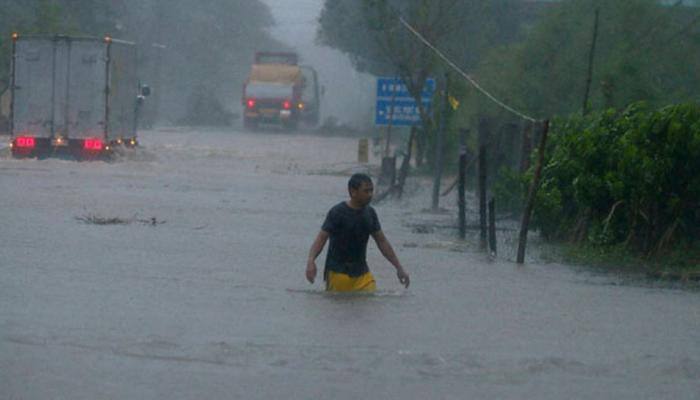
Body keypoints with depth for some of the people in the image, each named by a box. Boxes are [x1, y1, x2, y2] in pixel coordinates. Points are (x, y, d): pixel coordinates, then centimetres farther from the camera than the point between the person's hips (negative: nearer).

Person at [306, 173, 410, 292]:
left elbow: (382, 241, 15)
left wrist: (399, 267, 13)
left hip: (362, 274, 5)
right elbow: (321, 238, -17)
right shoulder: (337, 213, -11)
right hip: (338, 273, -5)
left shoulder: (370, 213, 7)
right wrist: (311, 261, -35)